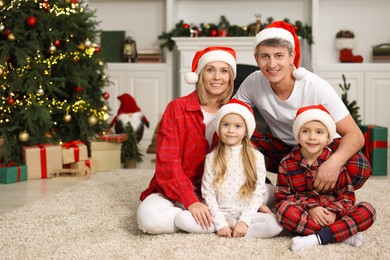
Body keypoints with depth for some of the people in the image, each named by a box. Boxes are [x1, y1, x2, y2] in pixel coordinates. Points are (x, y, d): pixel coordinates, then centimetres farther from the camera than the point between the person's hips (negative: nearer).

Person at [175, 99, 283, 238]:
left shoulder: (256, 157, 0)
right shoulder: (212, 158, 3)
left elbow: (258, 193, -4)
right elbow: (208, 193, -2)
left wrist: (244, 221, -16)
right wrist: (220, 223, -14)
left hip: (245, 214, 0)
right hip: (219, 213, 1)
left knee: (276, 224, -29)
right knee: (181, 218, -23)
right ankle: (225, 224, -13)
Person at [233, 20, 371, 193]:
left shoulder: (317, 88, -26)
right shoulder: (253, 83, -16)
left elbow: (355, 135, -28)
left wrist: (334, 162, -49)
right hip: (281, 146, 2)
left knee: (359, 168, -33)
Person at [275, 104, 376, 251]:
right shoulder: (287, 163, 0)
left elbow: (347, 195, 0)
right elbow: (282, 196, -4)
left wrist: (333, 212, -20)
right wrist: (310, 207, -19)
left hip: (331, 214, 2)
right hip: (303, 215, -1)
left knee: (368, 210, -20)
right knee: (284, 208, -34)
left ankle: (316, 239, -31)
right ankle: (344, 235, -29)